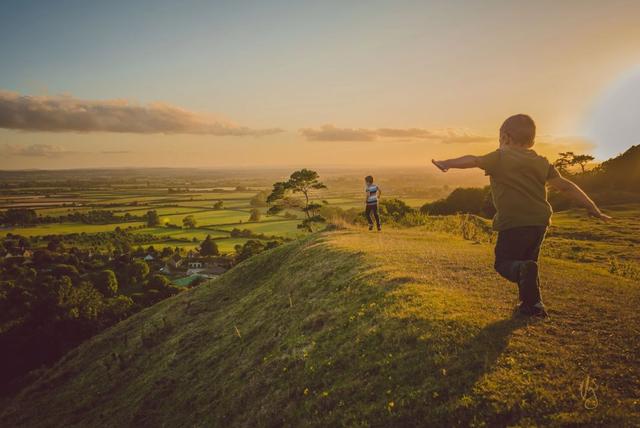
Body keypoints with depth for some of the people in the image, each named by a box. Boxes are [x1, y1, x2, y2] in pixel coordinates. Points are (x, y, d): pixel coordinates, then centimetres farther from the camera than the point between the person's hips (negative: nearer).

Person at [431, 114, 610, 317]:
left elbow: (472, 160, -5)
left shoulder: (500, 157, -3)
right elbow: (565, 186, 9)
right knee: (528, 260, 23)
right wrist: (593, 208, 14)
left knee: (504, 262, 4)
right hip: (540, 221, 6)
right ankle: (533, 304, 22)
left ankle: (523, 270, -29)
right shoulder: (541, 162, 11)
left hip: (514, 223, -6)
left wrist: (445, 163, 8)